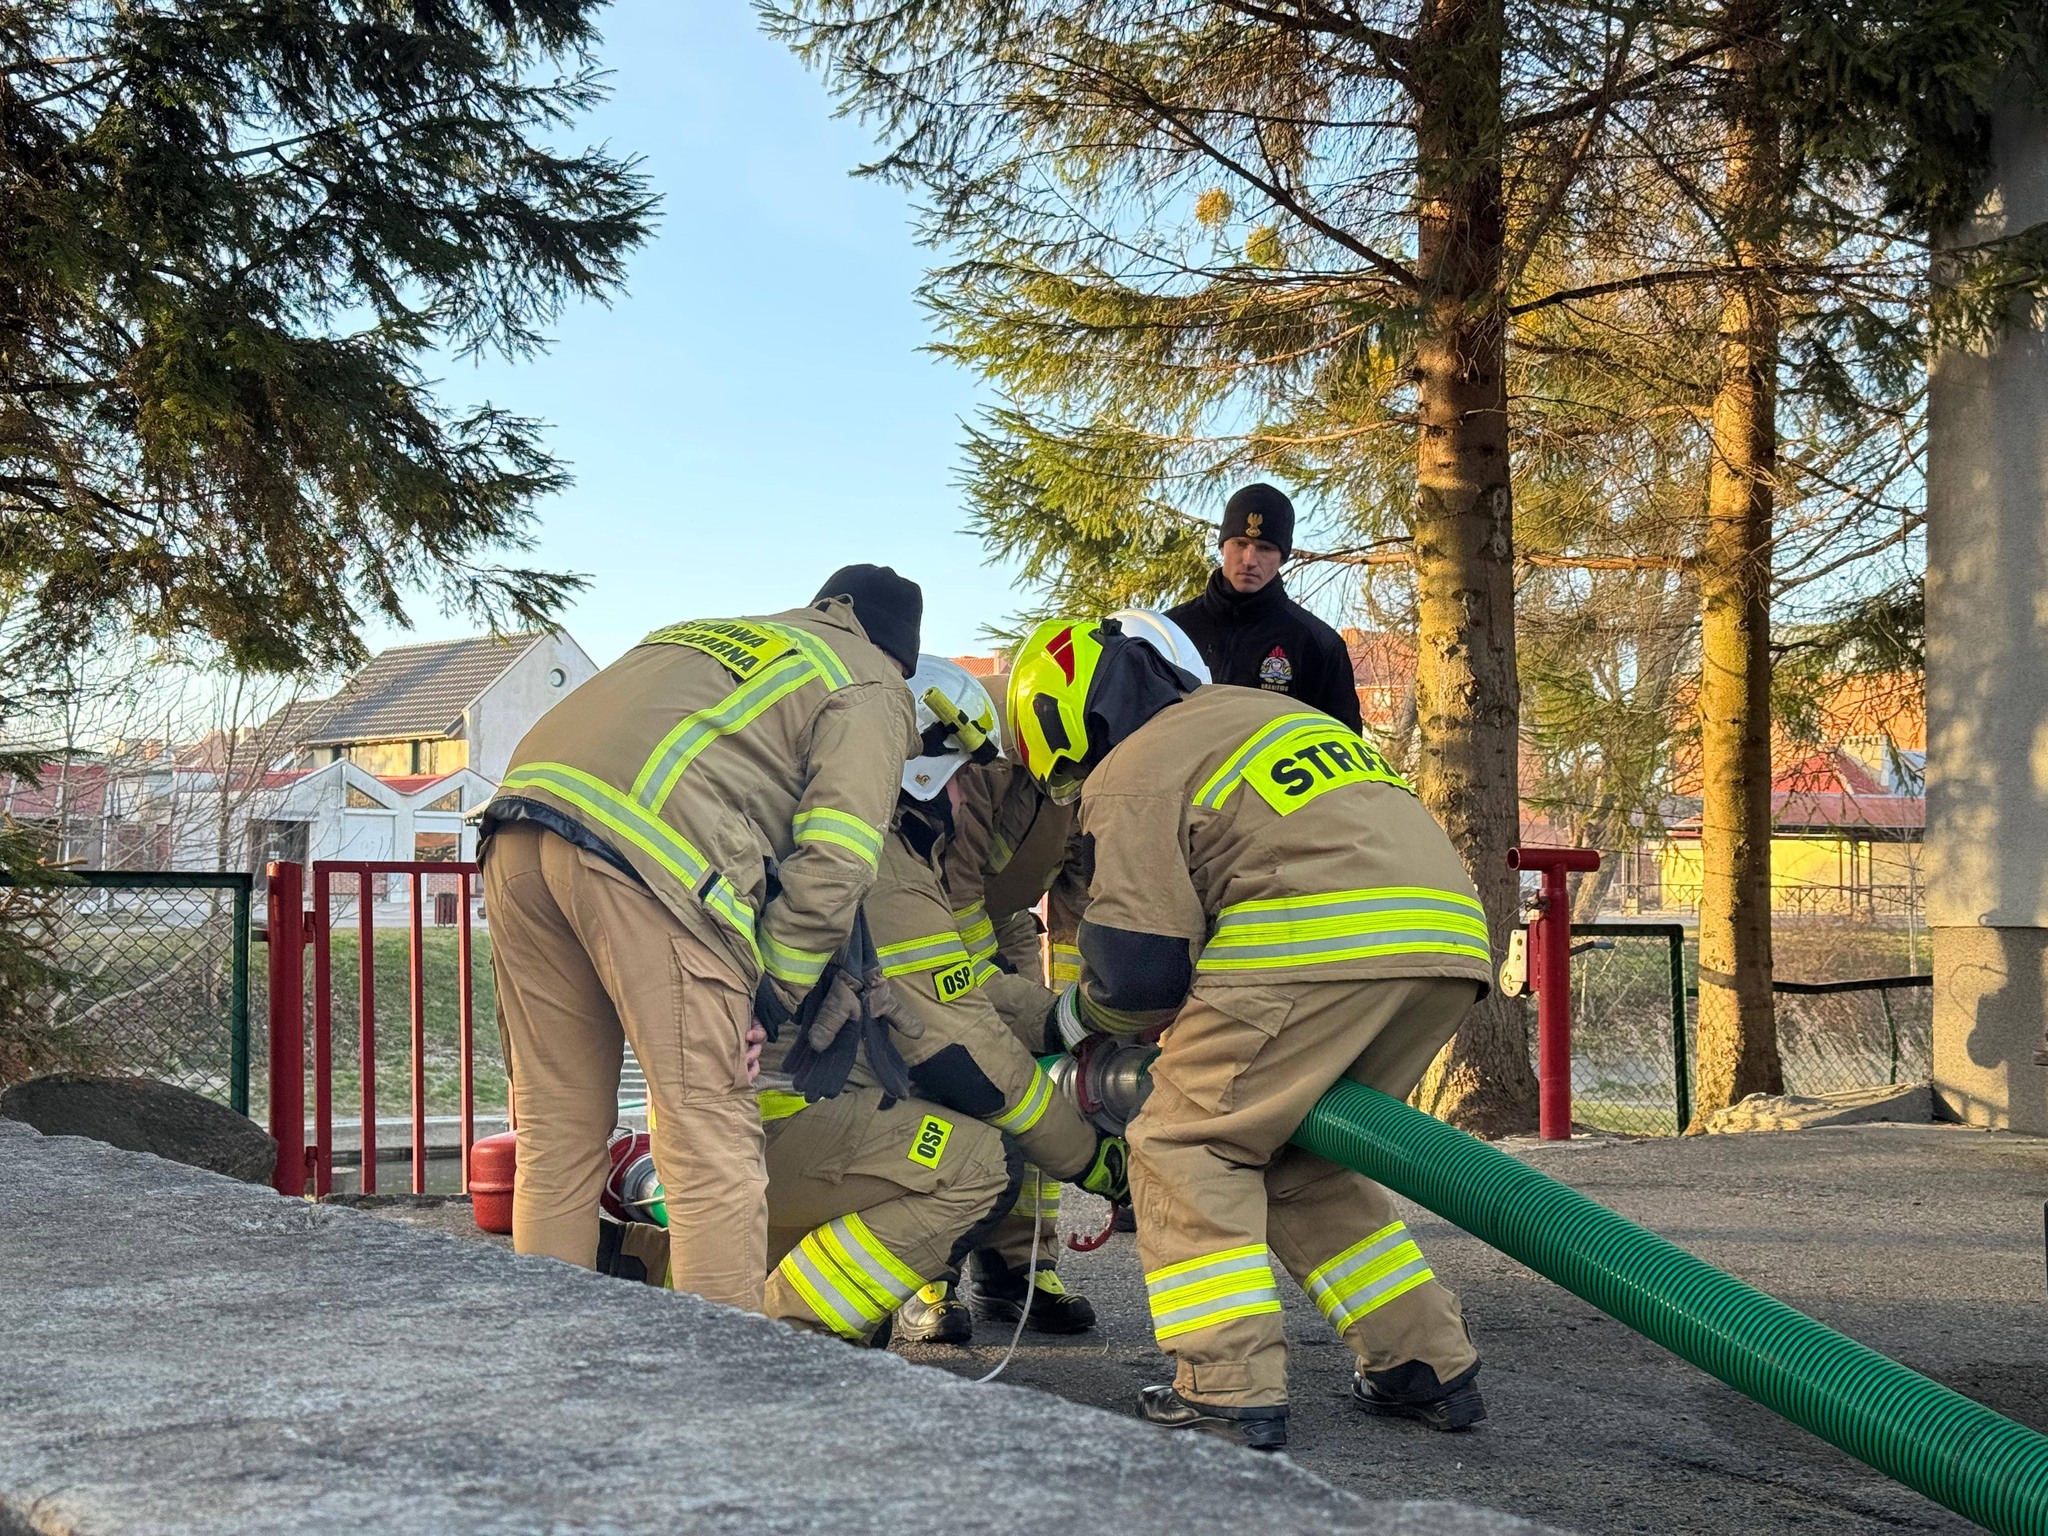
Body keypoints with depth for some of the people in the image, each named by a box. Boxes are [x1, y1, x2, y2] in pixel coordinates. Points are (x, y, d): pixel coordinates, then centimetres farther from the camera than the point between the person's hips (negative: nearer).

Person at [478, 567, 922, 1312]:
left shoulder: (694, 632, 36)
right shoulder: (867, 691, 15)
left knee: (554, 1135, 14)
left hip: (517, 829, 7)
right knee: (713, 1142, -3)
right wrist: (771, 996, 3)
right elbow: (833, 862, -1)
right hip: (646, 853, -7)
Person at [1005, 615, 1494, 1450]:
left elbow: (1140, 970, 0)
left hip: (1320, 944, -9)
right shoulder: (1262, 711, 31)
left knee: (1185, 1148, 4)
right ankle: (1428, 1366, 21)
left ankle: (1230, 1390, -3)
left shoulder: (1130, 775, 5)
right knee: (1302, 1162, 22)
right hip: (1446, 933, 9)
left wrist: (1080, 1015, 22)